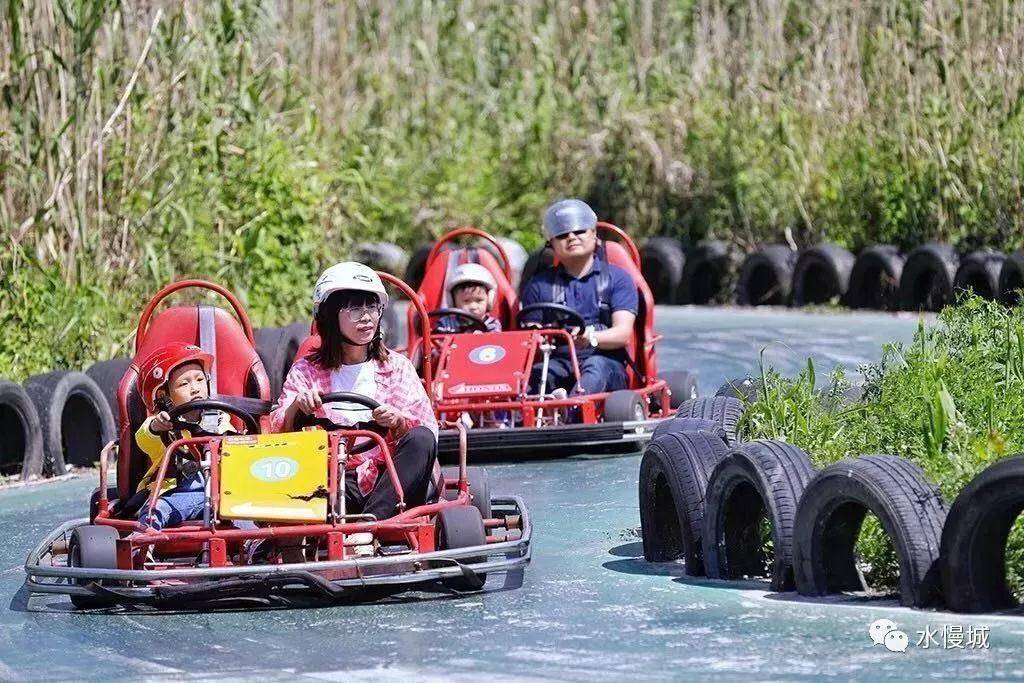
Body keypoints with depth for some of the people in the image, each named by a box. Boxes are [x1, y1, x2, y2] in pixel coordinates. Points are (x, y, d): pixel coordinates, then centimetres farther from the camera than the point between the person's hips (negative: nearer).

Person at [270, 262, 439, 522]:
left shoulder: (397, 366, 14)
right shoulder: (306, 370, 13)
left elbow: (427, 429, 4)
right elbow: (278, 430, 0)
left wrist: (398, 420, -17)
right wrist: (296, 406, -21)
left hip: (387, 482, 1)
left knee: (421, 439, -28)